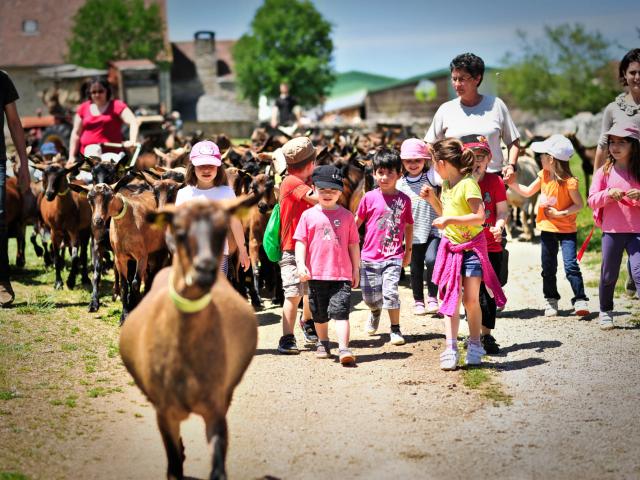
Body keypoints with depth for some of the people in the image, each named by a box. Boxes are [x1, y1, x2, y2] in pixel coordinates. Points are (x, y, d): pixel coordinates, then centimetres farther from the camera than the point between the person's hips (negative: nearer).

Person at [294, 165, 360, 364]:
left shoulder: (346, 215, 4)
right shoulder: (309, 215, 2)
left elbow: (353, 243, 9)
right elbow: (301, 241, 1)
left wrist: (356, 269, 9)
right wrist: (300, 264, -10)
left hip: (341, 274, -1)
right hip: (316, 273, 1)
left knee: (340, 311, -12)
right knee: (320, 314, 14)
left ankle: (344, 348, -16)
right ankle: (323, 343, 34)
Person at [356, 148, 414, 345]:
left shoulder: (404, 199, 1)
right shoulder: (370, 197, -2)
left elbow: (409, 225, 12)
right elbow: (356, 222, 7)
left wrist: (408, 251, 14)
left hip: (393, 256, -1)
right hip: (370, 256, 1)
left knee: (390, 291, -16)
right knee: (370, 297, 8)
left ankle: (395, 330, 0)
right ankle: (376, 312, 44)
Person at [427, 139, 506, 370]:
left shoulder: (468, 184, -15)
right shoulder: (446, 184, 10)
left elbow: (479, 217, -23)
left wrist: (450, 220, -25)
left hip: (472, 248, -6)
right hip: (451, 247, 6)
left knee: (471, 300, -1)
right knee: (451, 298, -2)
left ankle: (475, 345, 17)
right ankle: (450, 349, -5)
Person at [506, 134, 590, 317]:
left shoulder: (569, 182, -20)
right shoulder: (544, 175, 1)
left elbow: (579, 204, -14)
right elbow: (528, 192, 11)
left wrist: (561, 213, -21)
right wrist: (512, 184, 0)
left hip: (566, 229, -6)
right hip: (547, 228, 6)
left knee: (570, 265, -13)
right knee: (548, 267, 12)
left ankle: (580, 300, -8)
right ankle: (551, 300, 24)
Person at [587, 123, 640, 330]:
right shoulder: (605, 171, 4)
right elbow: (592, 201, 1)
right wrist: (608, 194, -17)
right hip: (612, 230, 1)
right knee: (609, 275, 11)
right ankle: (605, 312, 30)